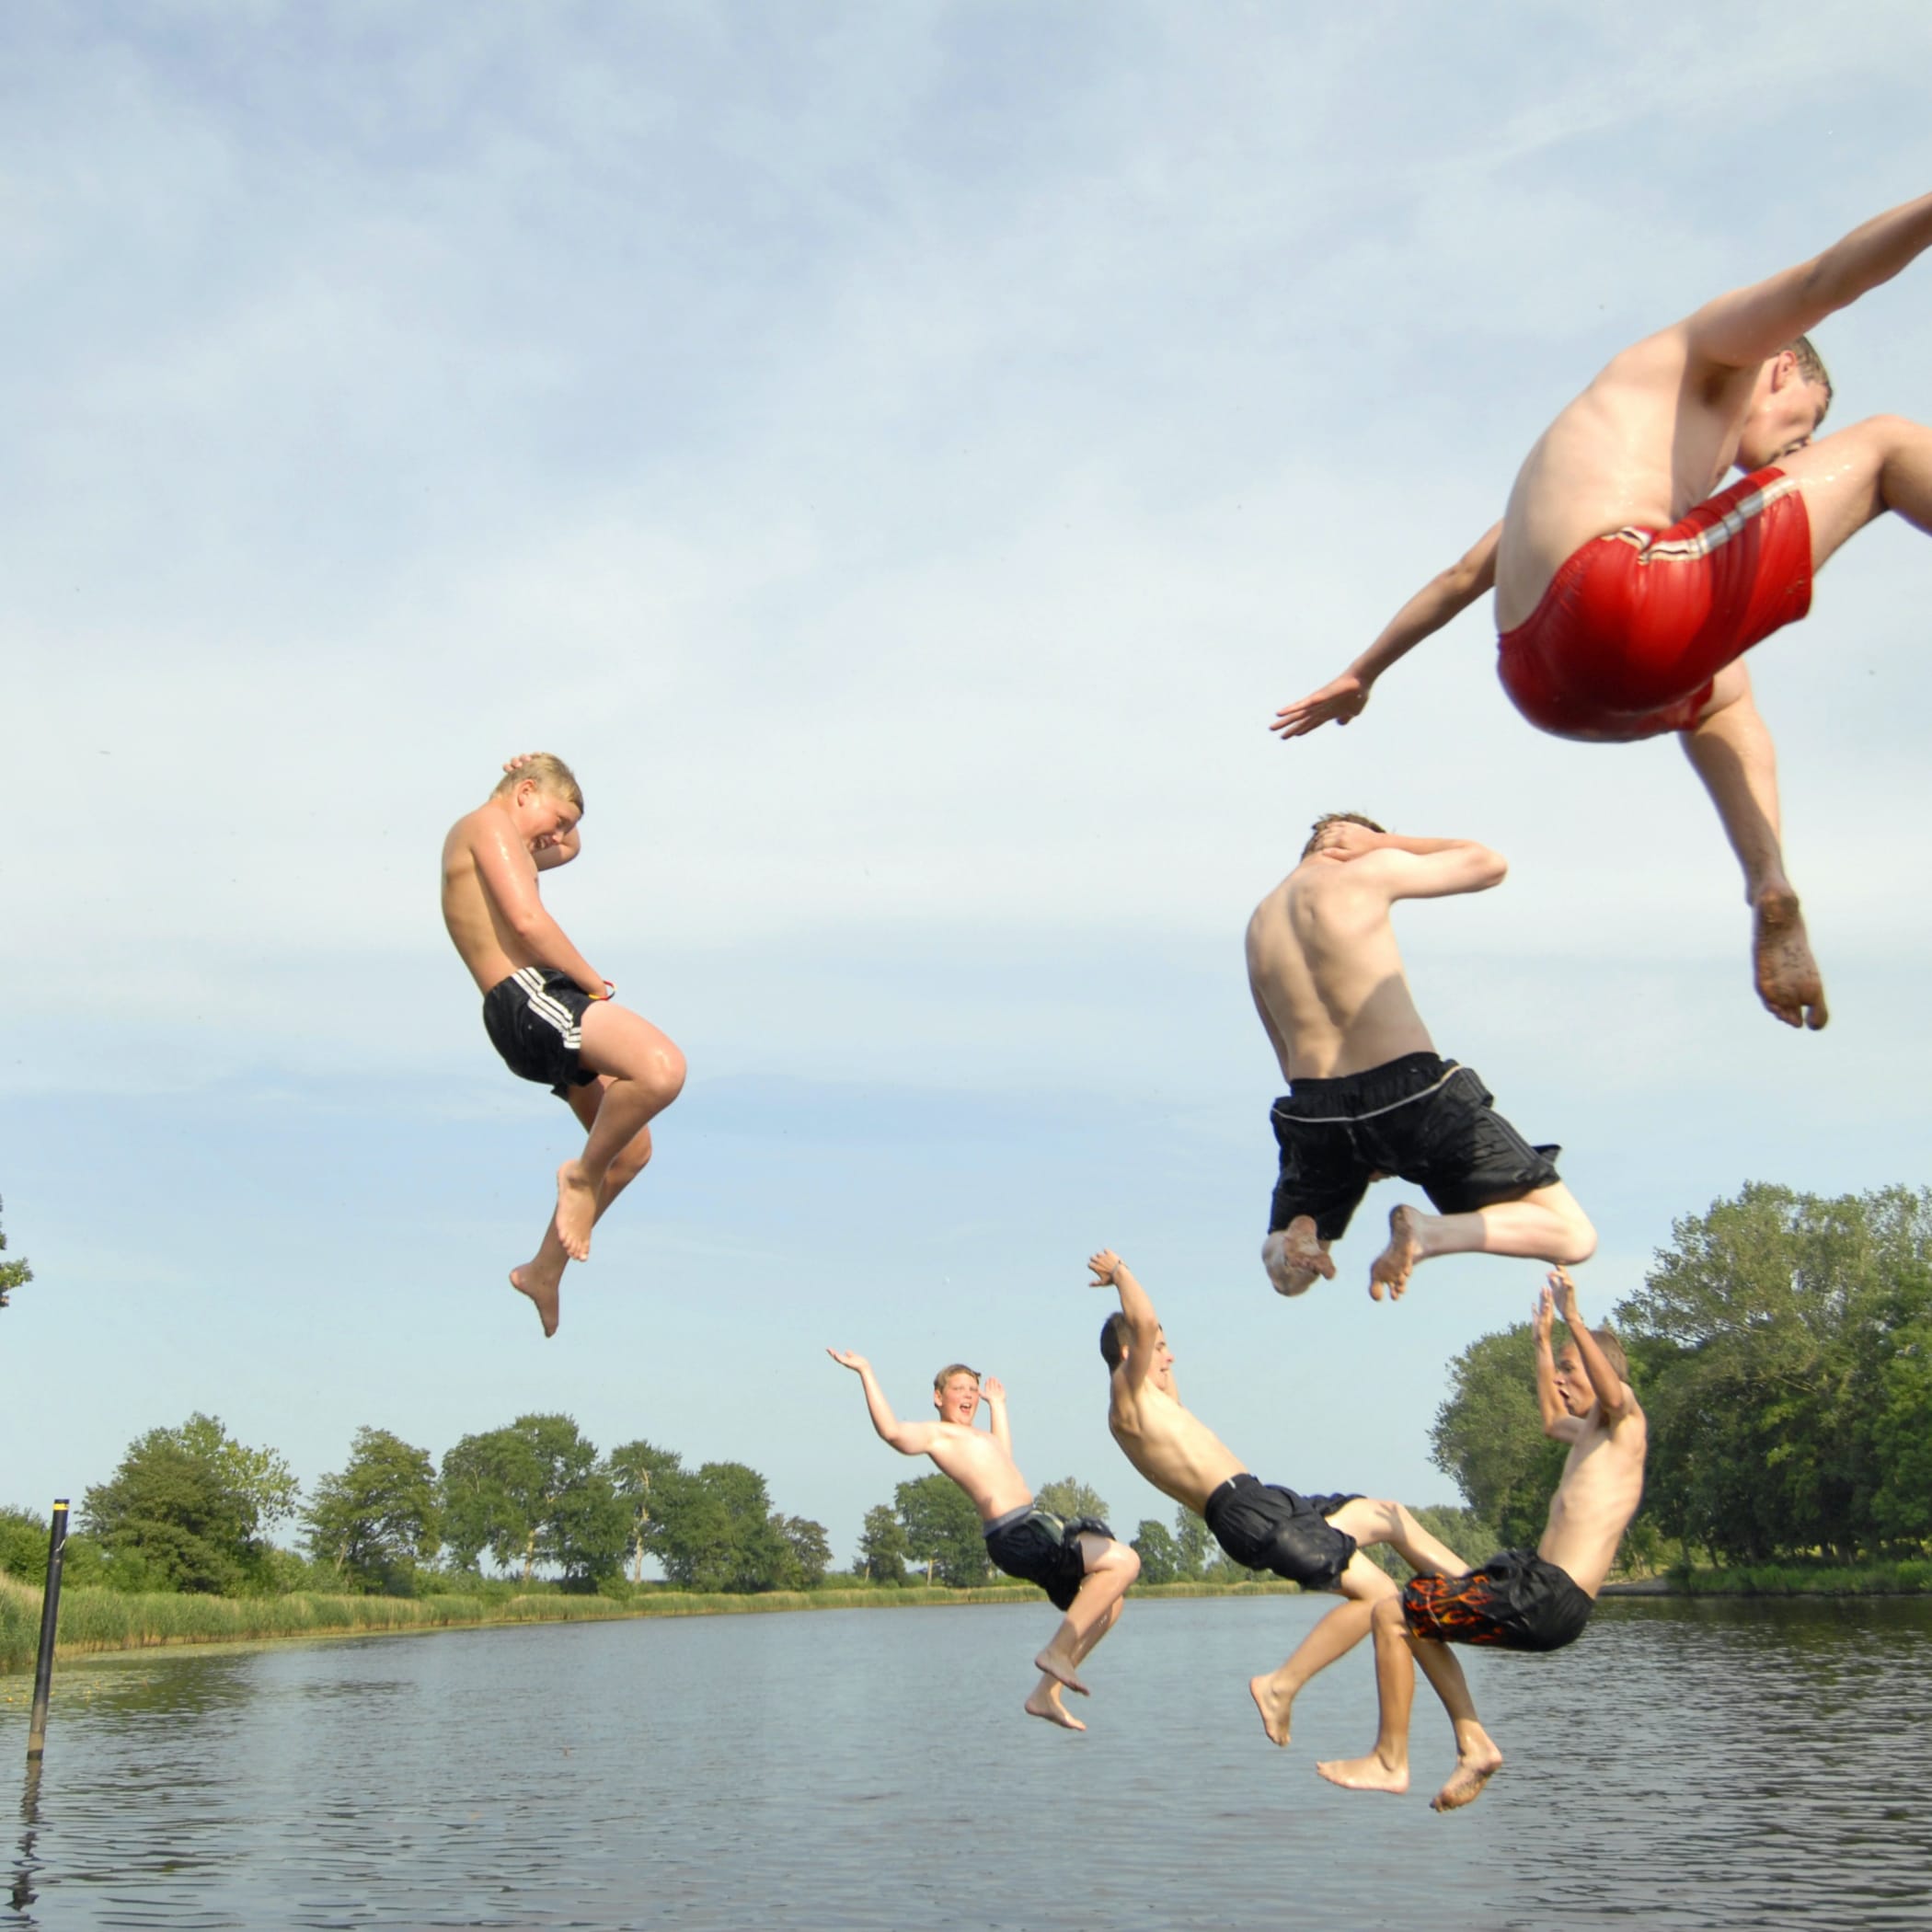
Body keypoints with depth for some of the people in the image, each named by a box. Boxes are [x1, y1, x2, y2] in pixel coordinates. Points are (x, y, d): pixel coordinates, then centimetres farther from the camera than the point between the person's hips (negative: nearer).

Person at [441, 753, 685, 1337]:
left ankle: (545, 1269, 25)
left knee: (631, 1148, 15)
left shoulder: (498, 850, 29)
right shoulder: (488, 822, -2)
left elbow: (572, 847, 49)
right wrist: (595, 981, -7)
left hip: (544, 1005, 11)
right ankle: (582, 1174, -10)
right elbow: (527, 919, -17)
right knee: (662, 1068, -33)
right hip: (525, 997, -11)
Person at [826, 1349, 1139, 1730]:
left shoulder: (976, 1437, 27)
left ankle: (1045, 1694, 15)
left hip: (1036, 1523, 10)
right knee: (1123, 1562, -19)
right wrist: (866, 1373, -19)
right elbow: (892, 1431, -23)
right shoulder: (937, 1433, -1)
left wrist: (997, 1405, 57)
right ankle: (1057, 1652, -13)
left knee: (1107, 1604, 17)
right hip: (1017, 1534, -10)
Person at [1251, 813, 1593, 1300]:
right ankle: (1427, 1233, -21)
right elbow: (1490, 864, 12)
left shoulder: (1258, 926, 16)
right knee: (1571, 1236, 4)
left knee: (1287, 1273, 28)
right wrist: (1384, 843, 18)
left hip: (1315, 1110, 5)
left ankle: (1294, 1241, -8)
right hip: (1411, 1094, -5)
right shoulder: (1367, 871, -1)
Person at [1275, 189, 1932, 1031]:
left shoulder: (1605, 445, 39)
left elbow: (1465, 575, 42)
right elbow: (1820, 283, -6)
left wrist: (1361, 674, 47)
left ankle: (1770, 890, 23)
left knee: (1720, 692, 42)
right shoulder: (1710, 356, 16)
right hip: (1620, 607, -9)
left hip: (1543, 686, 9)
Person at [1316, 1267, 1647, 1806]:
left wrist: (1576, 1323, -33)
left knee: (1390, 1615, -10)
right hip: (1538, 1577, 10)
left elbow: (1613, 1395, -30)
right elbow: (1552, 1419, 45)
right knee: (1423, 1596, 27)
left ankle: (1390, 1762, -1)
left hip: (1547, 1600, -10)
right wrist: (1543, 1339, 45)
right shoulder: (1591, 1433, 22)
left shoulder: (1625, 1420, -4)